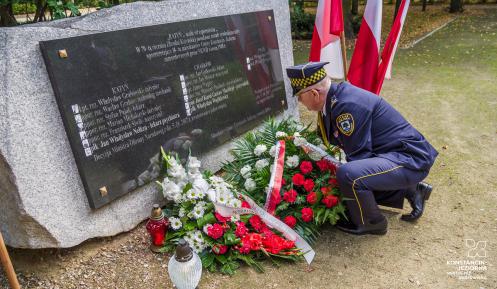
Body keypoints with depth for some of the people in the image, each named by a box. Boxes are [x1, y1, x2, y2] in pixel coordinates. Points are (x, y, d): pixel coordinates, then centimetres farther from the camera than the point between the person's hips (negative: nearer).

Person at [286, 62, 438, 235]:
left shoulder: (347, 105, -25)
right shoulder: (335, 97, 4)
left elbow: (358, 155, -20)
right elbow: (326, 138, 19)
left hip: (411, 159, -10)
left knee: (348, 175, -31)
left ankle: (370, 223, -4)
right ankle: (409, 191, 22)